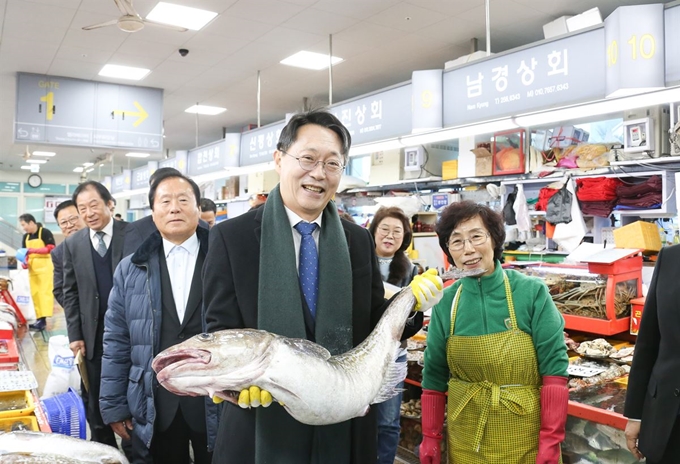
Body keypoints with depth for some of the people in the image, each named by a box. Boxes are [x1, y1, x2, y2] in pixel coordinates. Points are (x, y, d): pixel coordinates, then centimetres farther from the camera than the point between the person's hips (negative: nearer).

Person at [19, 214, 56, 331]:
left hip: (45, 268, -7)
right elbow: (25, 253, 17)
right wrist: (25, 261, -4)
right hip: (32, 269, 7)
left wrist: (33, 250, -22)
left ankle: (43, 319, -14)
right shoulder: (26, 237, 12)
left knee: (44, 293, -10)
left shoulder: (45, 232, -8)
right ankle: (39, 319, 8)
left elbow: (51, 248, -15)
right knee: (34, 294, 5)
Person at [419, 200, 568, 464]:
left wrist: (551, 441, -14)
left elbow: (554, 367, -11)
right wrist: (430, 437, 3)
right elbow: (434, 375, 2)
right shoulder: (445, 302, -6)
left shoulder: (531, 292, -12)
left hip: (525, 437, -2)